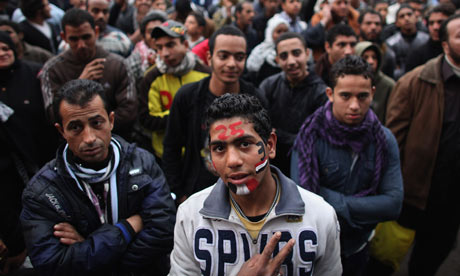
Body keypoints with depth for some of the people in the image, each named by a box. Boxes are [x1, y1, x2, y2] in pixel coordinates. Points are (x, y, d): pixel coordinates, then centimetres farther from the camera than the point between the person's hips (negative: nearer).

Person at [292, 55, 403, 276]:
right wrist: (365, 208, -21)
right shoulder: (310, 137, -20)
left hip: (358, 248, 3)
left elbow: (393, 204, -14)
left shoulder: (385, 140, -10)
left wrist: (338, 204, -21)